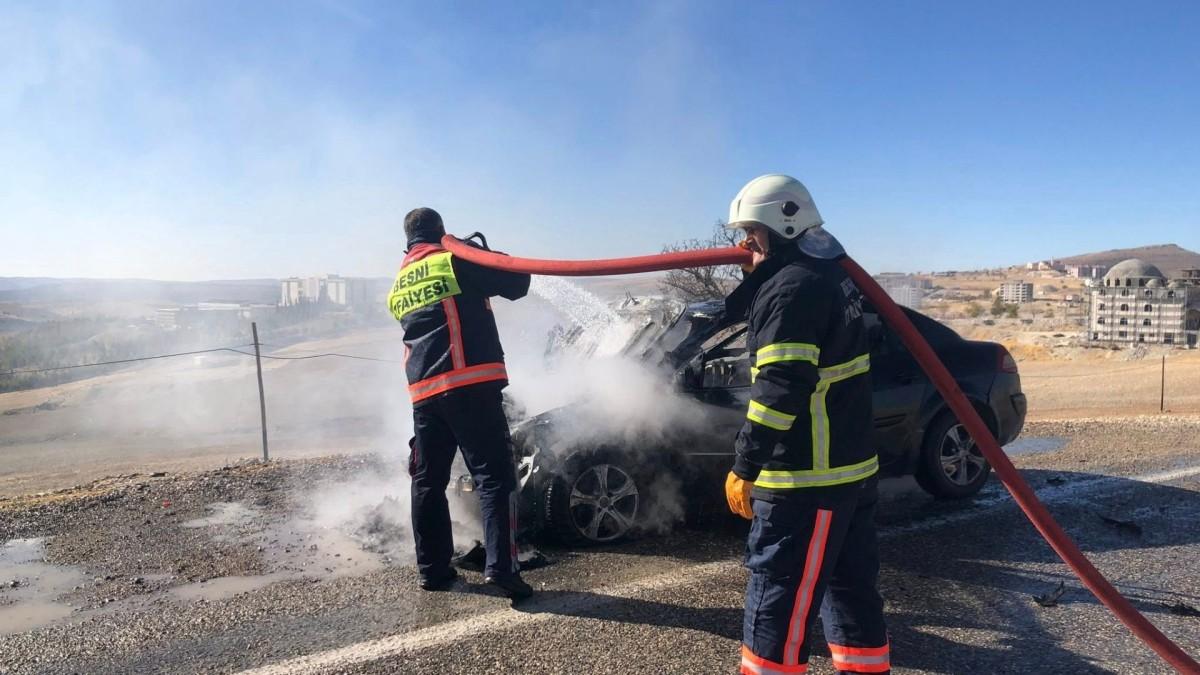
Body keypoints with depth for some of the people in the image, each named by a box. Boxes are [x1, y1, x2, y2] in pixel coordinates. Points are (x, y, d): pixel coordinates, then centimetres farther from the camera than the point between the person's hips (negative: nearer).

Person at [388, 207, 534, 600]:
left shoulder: (398, 287, 21)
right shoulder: (455, 262, -1)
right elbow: (516, 285, -1)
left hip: (424, 393, 7)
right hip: (471, 386, -6)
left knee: (428, 481, 14)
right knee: (494, 475, -5)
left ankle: (433, 569, 19)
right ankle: (501, 565, -13)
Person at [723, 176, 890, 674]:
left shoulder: (793, 286, -18)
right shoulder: (828, 274, 13)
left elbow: (781, 388, -24)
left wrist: (744, 466, -20)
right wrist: (757, 276, 11)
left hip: (808, 474, -10)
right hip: (849, 464, 10)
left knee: (778, 591, -1)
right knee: (848, 581, 20)